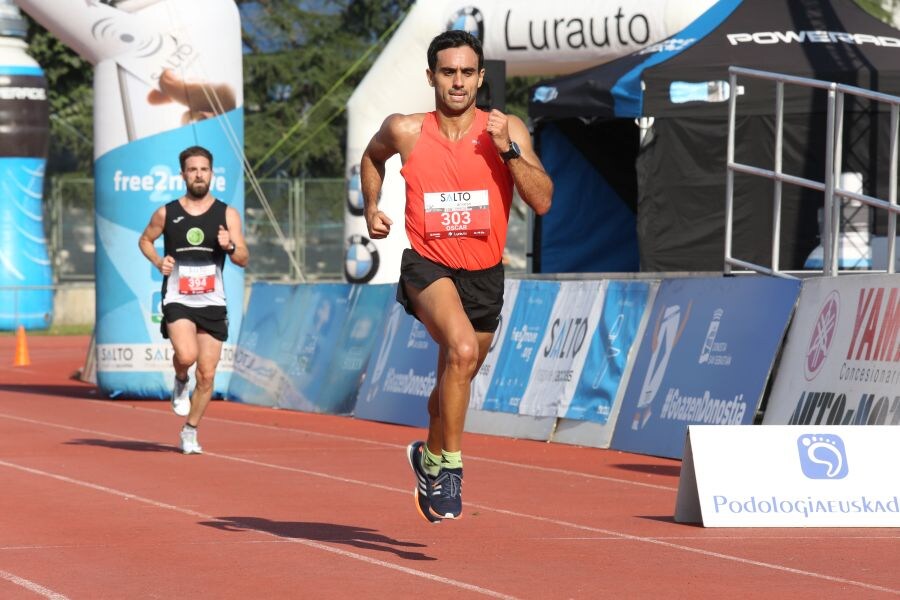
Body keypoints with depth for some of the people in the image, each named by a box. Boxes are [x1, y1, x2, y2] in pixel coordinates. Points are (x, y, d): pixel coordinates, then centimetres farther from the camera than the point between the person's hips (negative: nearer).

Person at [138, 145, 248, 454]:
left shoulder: (227, 214, 3)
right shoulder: (166, 213, 2)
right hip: (177, 300, -2)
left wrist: (230, 247, -21)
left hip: (213, 304, 2)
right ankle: (180, 382, 9)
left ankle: (190, 431, 21)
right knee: (186, 355, -27)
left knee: (207, 375, 2)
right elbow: (145, 240, 19)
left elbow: (244, 259, 2)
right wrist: (158, 261, -1)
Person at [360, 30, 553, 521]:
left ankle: (429, 457, 49)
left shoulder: (508, 130, -6)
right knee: (462, 350, -31)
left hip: (484, 273, 3)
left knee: (456, 380, 20)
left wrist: (508, 149, -21)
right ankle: (450, 467, -19)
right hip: (428, 264, -3)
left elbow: (542, 202, -13)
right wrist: (371, 207, 8)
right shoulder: (405, 131, -5)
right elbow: (372, 155, 19)